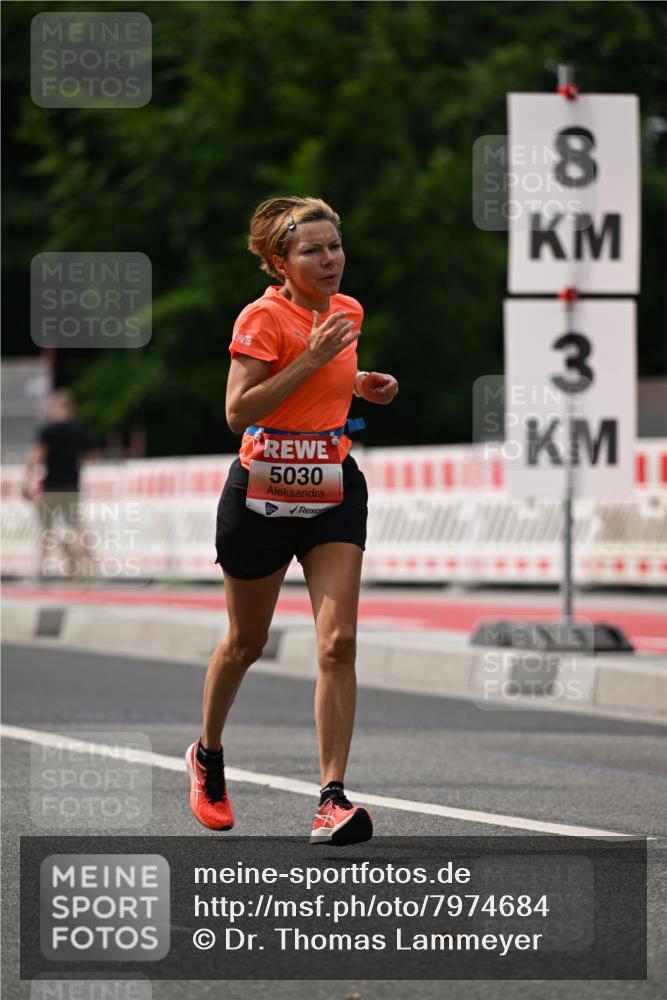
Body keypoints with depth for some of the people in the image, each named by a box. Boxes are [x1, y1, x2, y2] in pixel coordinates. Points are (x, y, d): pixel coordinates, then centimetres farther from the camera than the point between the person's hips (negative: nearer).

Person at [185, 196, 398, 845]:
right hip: (262, 492, -4)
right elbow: (238, 411, -22)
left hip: (334, 492, 4)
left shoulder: (347, 311, 6)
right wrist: (312, 359, -25)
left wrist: (359, 385, 5)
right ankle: (207, 756, 40)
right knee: (246, 643, 13)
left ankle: (332, 799, -14)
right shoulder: (264, 317, -14)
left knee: (338, 641, -12)